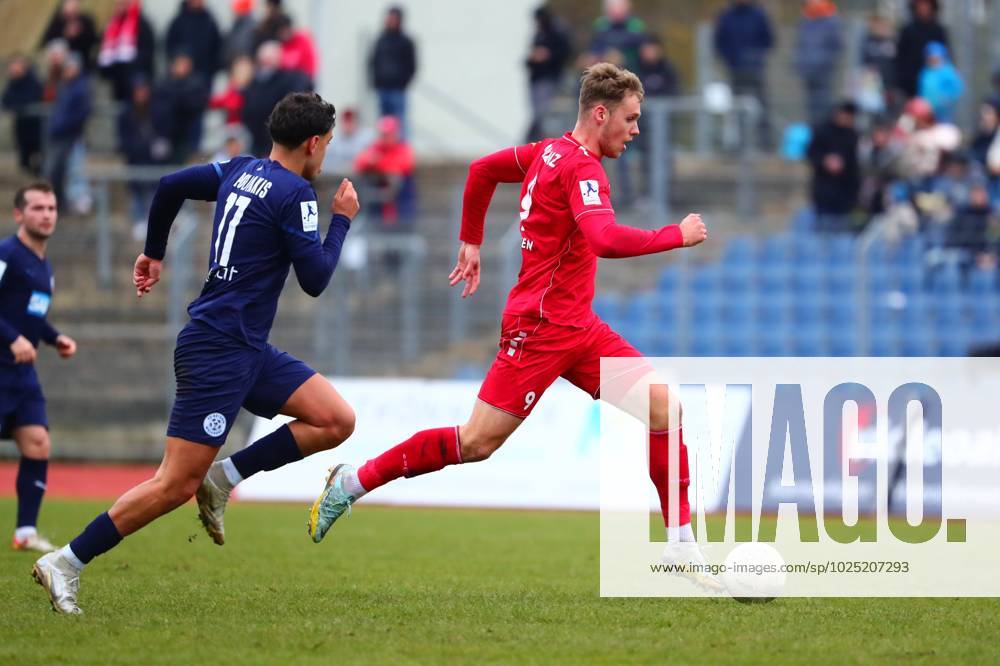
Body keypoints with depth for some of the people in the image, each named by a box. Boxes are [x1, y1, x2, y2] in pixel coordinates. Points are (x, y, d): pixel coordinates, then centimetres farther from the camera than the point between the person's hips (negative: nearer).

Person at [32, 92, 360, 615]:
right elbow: (315, 279, -11)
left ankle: (223, 477, 3)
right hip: (218, 351, -10)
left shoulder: (241, 171, 12)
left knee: (337, 421, 2)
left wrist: (154, 252, 32)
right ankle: (66, 563, -5)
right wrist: (342, 220, 2)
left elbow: (170, 186, 19)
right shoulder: (294, 194, -13)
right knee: (176, 485, -11)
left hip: (248, 351, 10)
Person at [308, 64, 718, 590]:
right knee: (478, 442, -6)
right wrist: (677, 236, -21)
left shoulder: (549, 152, 13)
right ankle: (353, 482, 9)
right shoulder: (581, 167, -16)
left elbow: (483, 168, 27)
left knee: (664, 410, -1)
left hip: (578, 328, 10)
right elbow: (605, 239, -33)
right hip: (540, 326, -10)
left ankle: (682, 545, 0)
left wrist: (471, 241, 33)